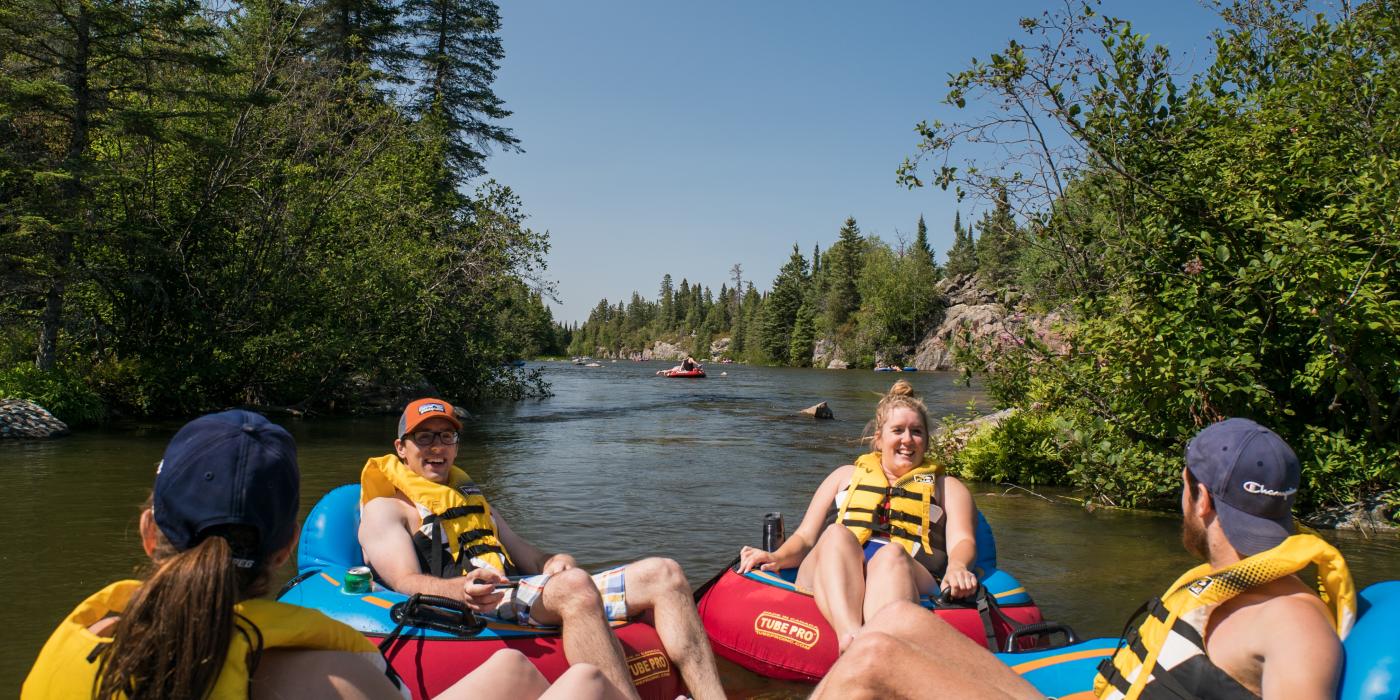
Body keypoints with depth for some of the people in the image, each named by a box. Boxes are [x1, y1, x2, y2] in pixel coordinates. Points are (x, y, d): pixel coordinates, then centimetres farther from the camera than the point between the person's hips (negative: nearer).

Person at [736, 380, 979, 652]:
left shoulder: (947, 487, 29)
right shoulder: (846, 476, 31)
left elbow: (962, 541, 10)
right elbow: (805, 538, 22)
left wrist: (957, 567, -16)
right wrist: (777, 557, -2)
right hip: (831, 574, 1)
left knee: (891, 554, -36)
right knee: (837, 535, -32)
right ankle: (850, 638, -59)